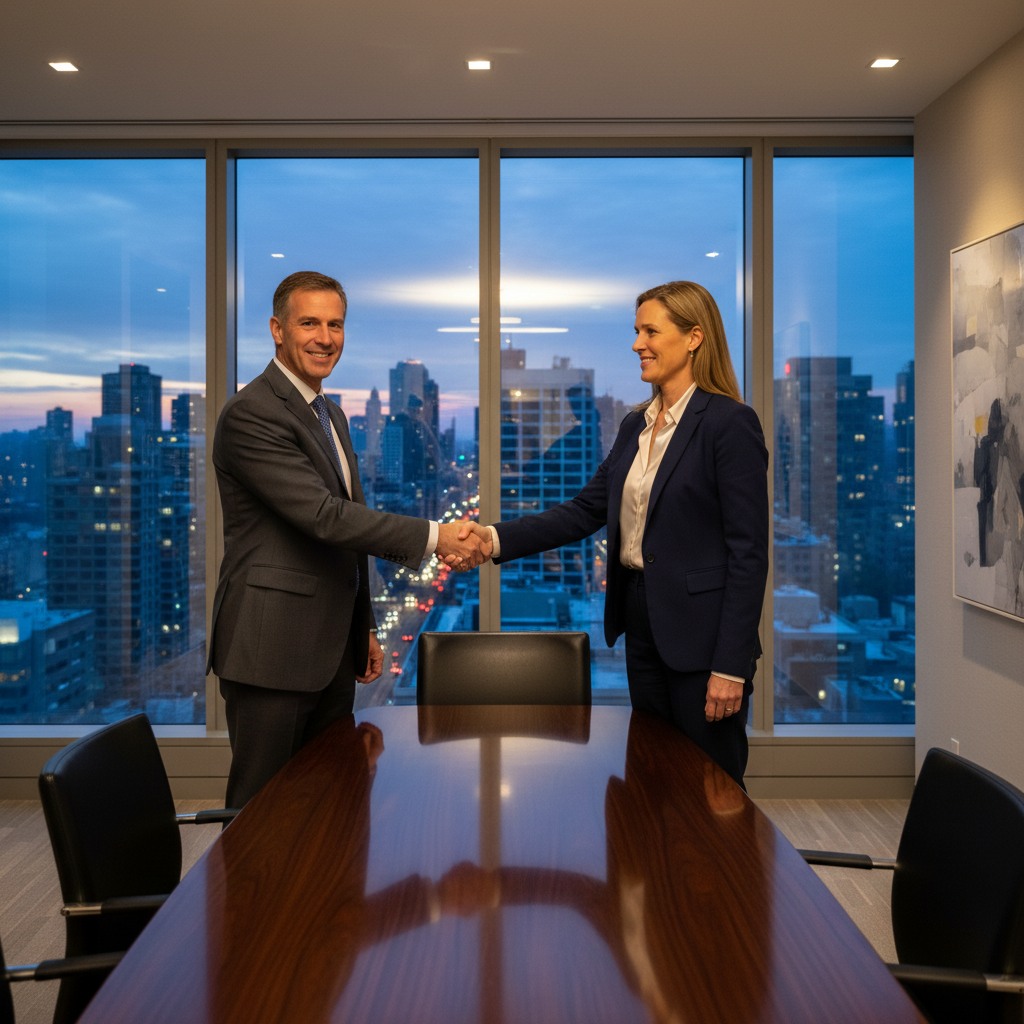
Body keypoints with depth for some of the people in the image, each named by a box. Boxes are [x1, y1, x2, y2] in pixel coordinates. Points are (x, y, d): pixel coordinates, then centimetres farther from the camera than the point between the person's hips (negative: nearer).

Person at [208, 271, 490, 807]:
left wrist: (363, 628, 21)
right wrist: (434, 537, -22)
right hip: (271, 651, -9)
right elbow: (323, 516, -23)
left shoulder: (331, 414, 16)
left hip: (331, 650, 9)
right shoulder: (251, 414, -15)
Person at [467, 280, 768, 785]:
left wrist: (731, 666, -17)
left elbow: (748, 551, -15)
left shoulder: (730, 423, -12)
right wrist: (497, 538, -4)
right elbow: (585, 511, 9)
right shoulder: (635, 426, 13)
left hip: (701, 632, -7)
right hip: (642, 628, 8)